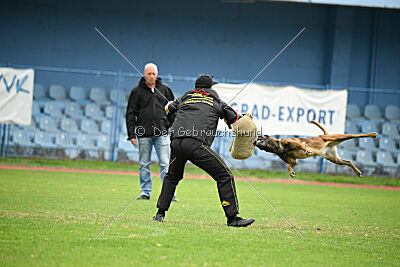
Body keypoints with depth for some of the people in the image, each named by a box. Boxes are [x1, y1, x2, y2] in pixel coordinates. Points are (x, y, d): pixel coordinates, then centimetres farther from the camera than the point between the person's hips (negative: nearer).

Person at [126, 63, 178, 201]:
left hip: (161, 133, 0)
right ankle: (145, 192, 13)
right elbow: (130, 113, 5)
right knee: (144, 164, 5)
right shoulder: (137, 91, 4)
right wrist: (131, 134, -1)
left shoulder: (164, 89, 8)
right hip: (144, 134, 0)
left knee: (165, 164, -5)